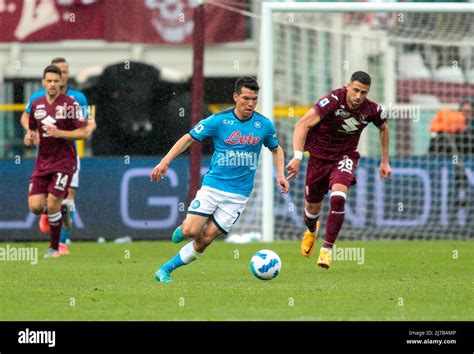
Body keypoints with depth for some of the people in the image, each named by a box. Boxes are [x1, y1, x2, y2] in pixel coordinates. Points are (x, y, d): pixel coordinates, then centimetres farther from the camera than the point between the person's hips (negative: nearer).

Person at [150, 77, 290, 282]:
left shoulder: (265, 125, 1)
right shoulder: (218, 120, -7)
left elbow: (276, 149, 19)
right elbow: (189, 139, 1)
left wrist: (280, 175, 3)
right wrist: (165, 161, -9)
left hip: (239, 194, 1)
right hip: (212, 186, -1)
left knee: (206, 238, -7)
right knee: (191, 231, -16)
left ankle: (166, 269, 6)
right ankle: (184, 227, 21)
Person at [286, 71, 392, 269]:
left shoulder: (371, 110, -16)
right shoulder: (333, 101, -29)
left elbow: (383, 128, 9)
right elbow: (302, 124, -35)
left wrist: (385, 162, 11)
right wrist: (297, 157, -46)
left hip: (345, 156, 1)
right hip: (319, 154, -1)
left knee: (338, 197, -26)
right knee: (313, 206, 11)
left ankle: (327, 249, -14)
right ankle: (312, 231, 50)